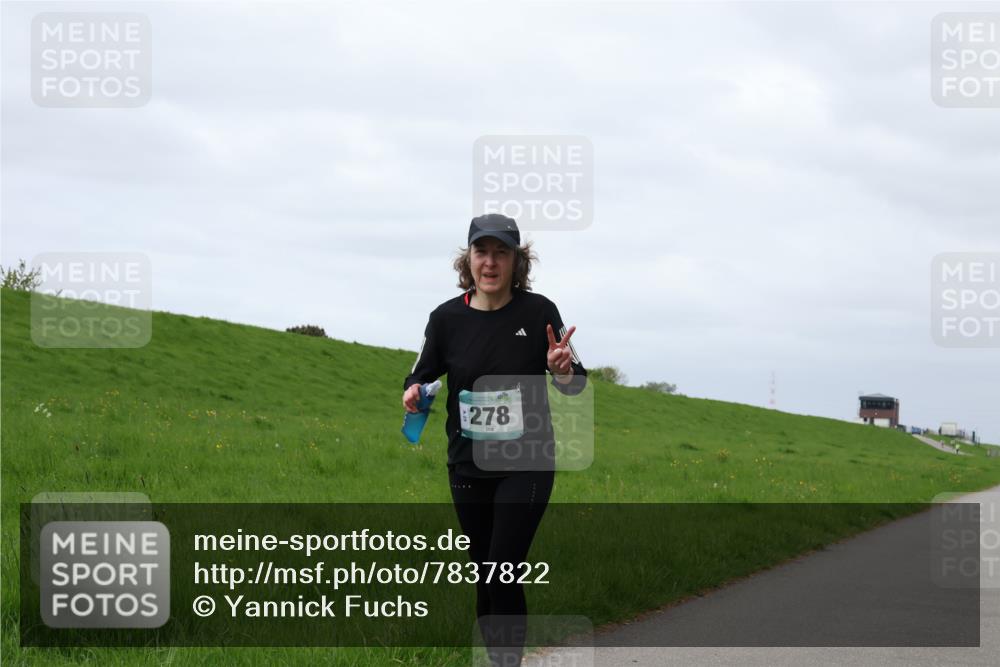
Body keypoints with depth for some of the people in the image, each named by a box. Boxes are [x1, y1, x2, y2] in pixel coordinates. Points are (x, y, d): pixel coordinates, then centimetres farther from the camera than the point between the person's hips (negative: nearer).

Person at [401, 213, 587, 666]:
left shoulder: (538, 312, -9)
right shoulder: (447, 318, -4)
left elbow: (574, 383, -1)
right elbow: (421, 375, 5)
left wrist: (563, 369, -25)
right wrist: (413, 391, -18)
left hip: (526, 465, -3)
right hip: (469, 467, 3)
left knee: (504, 573, -12)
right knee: (484, 574, 10)